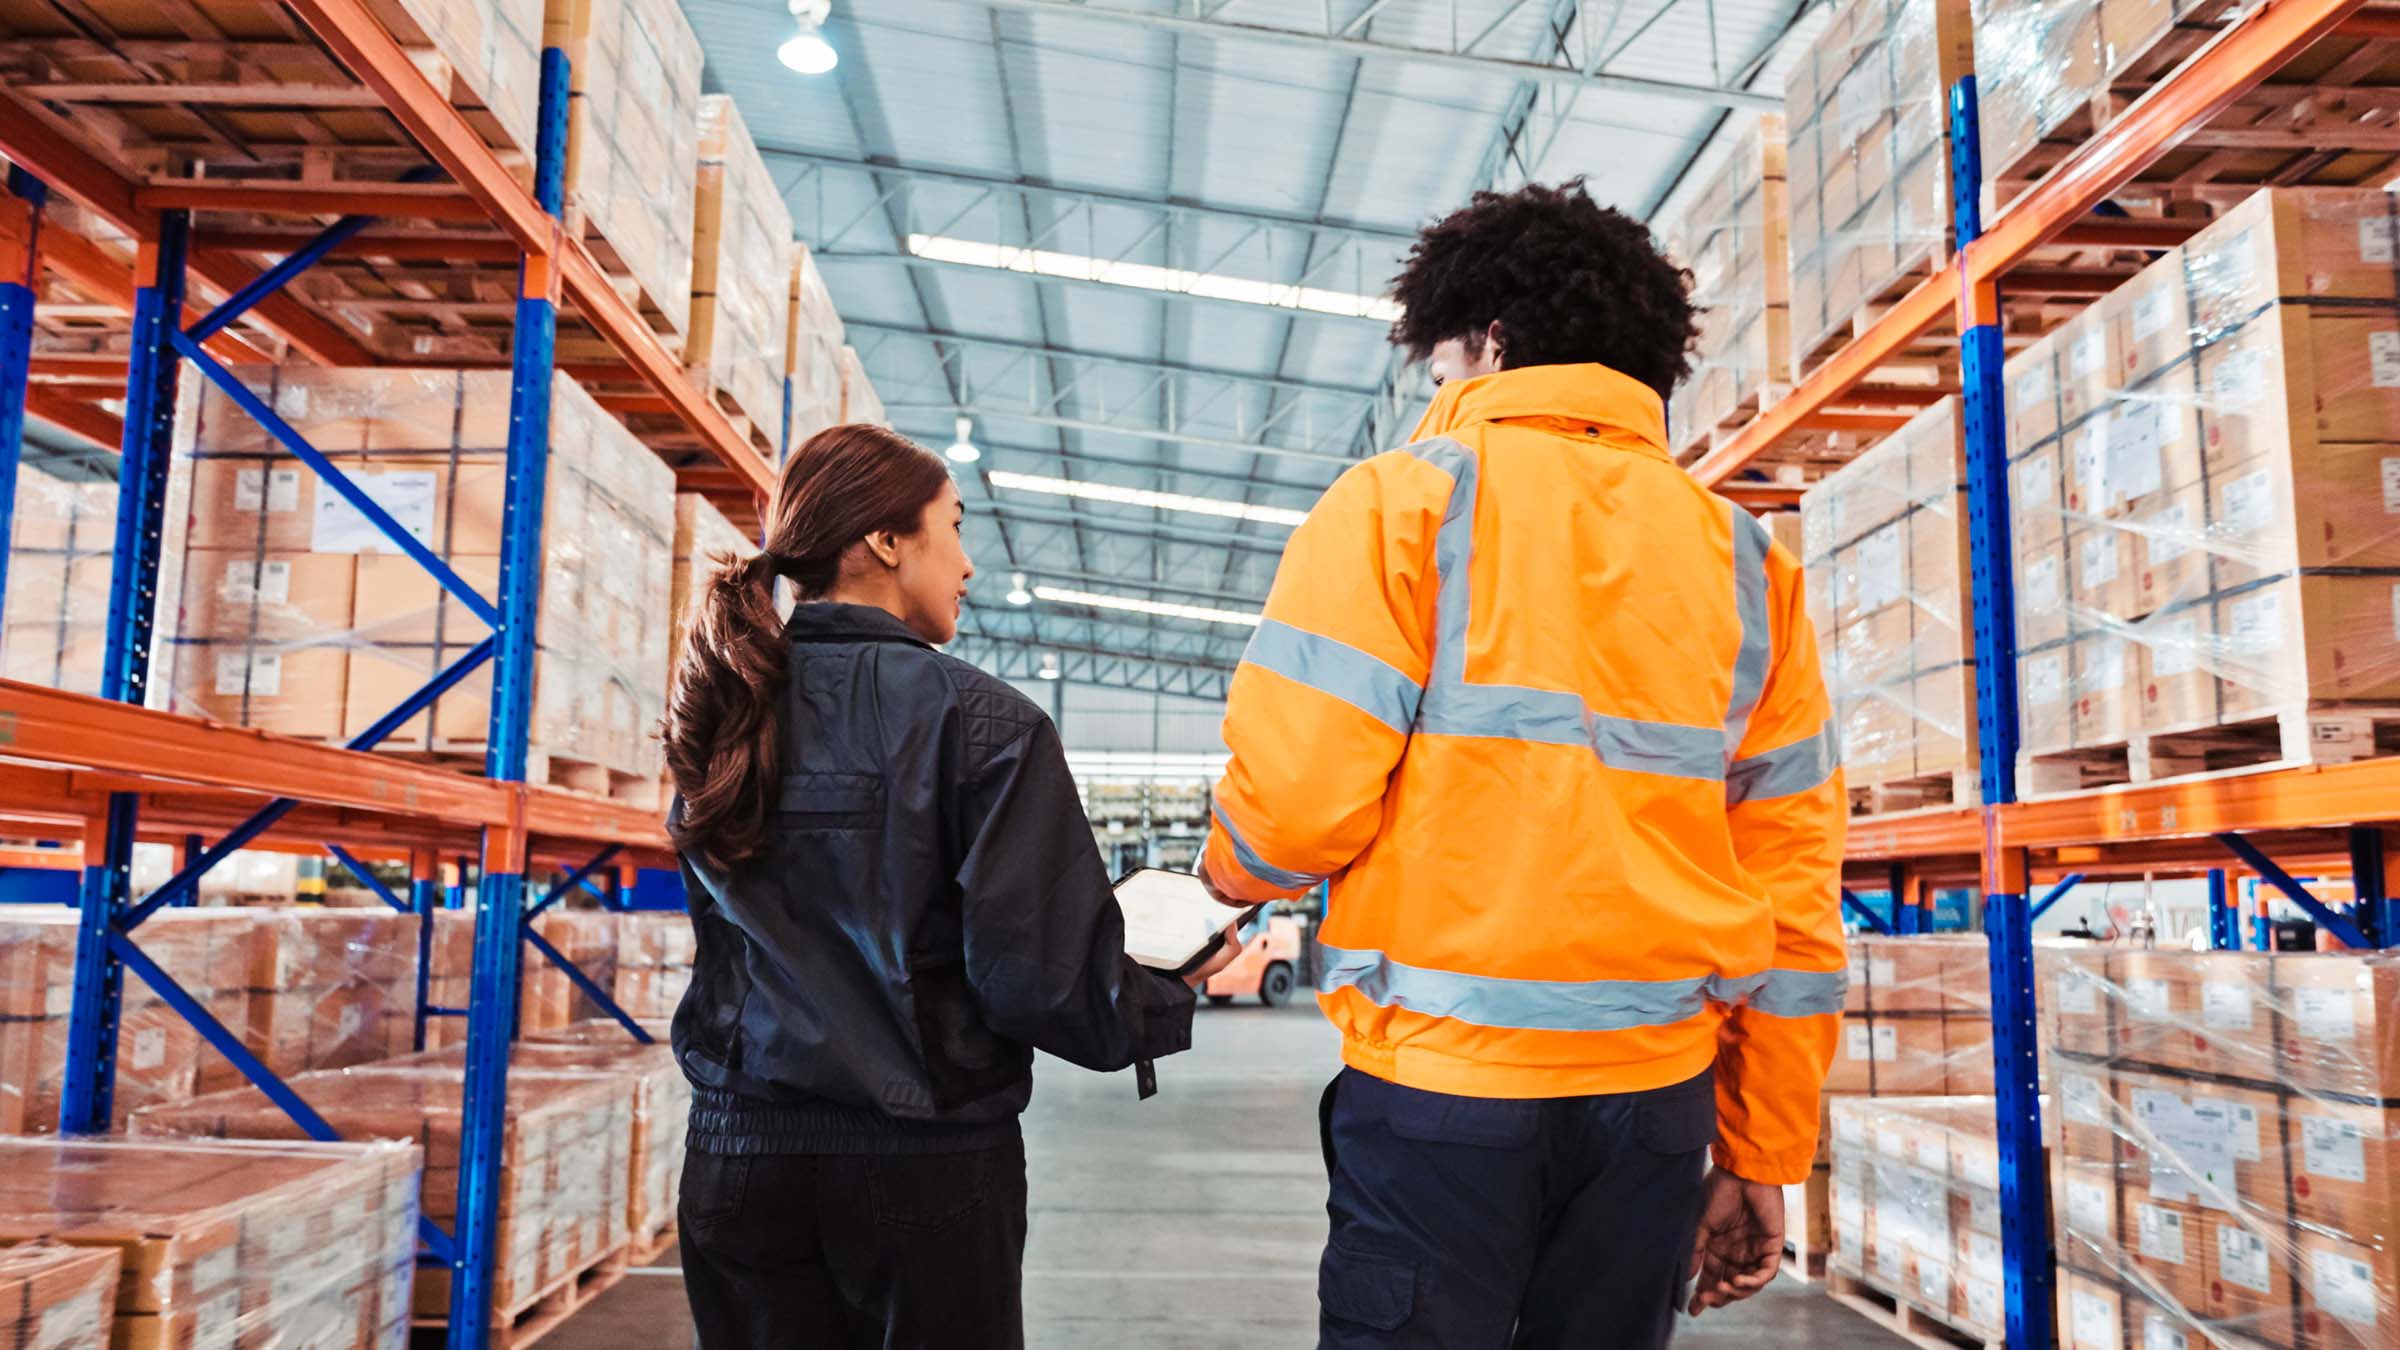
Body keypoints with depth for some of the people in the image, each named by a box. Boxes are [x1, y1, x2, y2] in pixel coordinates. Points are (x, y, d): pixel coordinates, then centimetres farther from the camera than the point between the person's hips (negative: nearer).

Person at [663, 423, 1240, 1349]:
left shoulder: (722, 718, 2)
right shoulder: (981, 722, -14)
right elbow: (1042, 977, -17)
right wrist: (1176, 995, 1)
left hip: (741, 1152, 5)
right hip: (925, 1164, -4)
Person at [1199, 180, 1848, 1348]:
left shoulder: (1408, 496, -3)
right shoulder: (1739, 553, 10)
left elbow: (1296, 797, -12)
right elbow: (1793, 884, 8)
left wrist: (1232, 869, 12)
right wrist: (1763, 1156, 15)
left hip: (1443, 1076, -4)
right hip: (1658, 1091, 5)